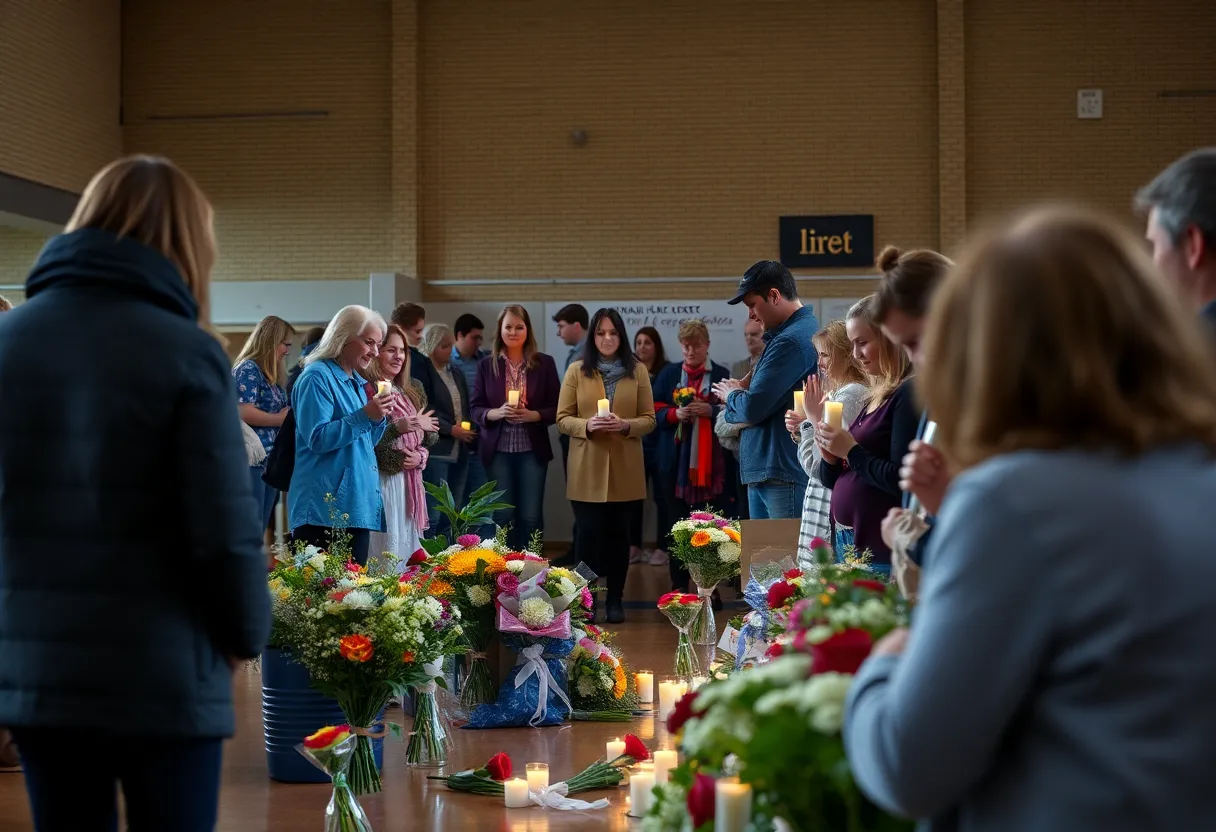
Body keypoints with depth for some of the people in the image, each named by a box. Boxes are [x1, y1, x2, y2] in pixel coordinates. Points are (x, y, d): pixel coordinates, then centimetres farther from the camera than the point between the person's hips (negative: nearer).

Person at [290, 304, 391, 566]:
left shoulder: (358, 382, 18)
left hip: (358, 503, 9)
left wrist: (379, 418, 4)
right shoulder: (317, 378, -8)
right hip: (326, 506, -9)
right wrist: (364, 416, -21)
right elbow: (317, 439, -18)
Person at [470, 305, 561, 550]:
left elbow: (556, 408, 1)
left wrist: (532, 415, -16)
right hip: (498, 451, 1)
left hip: (532, 450, -1)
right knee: (504, 515, 5)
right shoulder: (487, 366, 4)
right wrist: (496, 413, -17)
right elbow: (476, 409, 3)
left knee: (531, 515, 0)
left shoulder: (544, 363, 2)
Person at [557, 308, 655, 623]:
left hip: (625, 469, 1)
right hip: (587, 470, -1)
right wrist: (586, 425, -18)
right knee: (589, 533, -2)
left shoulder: (637, 371, 4)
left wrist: (626, 425, -16)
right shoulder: (577, 370, 2)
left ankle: (615, 599, 17)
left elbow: (649, 420, 4)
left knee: (618, 533, 7)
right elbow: (563, 419, 1)